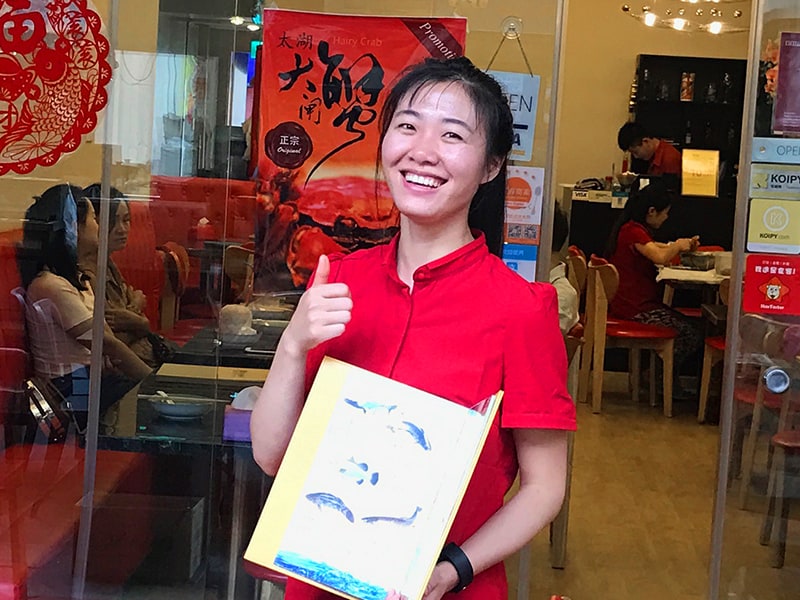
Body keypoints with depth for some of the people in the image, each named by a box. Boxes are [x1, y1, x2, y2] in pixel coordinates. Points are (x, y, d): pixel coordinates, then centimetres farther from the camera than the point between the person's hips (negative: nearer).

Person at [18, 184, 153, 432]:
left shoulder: (76, 279, 15)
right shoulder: (52, 286, -18)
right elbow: (107, 344, -19)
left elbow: (106, 334, 9)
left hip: (91, 378, 9)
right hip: (74, 392, -9)